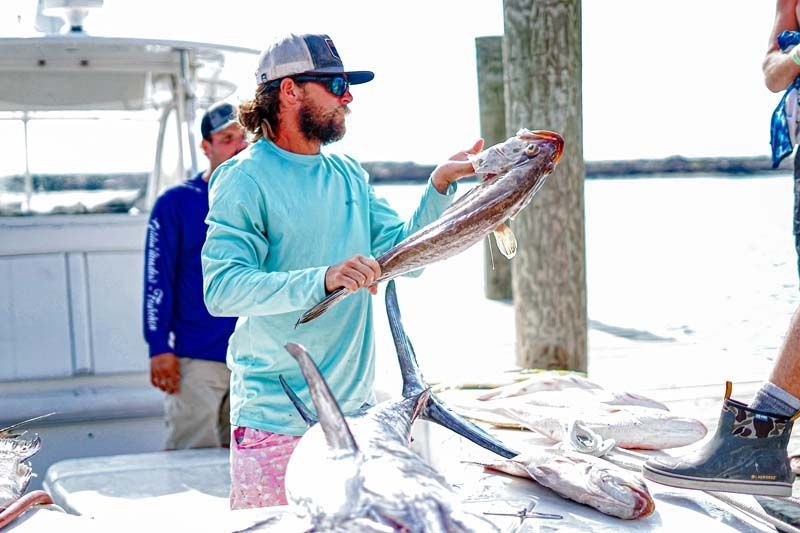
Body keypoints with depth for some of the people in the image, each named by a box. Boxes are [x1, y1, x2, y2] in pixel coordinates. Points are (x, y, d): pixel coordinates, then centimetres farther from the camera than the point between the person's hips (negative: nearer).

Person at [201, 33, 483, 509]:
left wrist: (440, 186, -3)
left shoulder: (350, 176, 11)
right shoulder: (246, 179, -10)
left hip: (354, 408, 6)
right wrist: (323, 280, -33)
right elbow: (222, 288, -21)